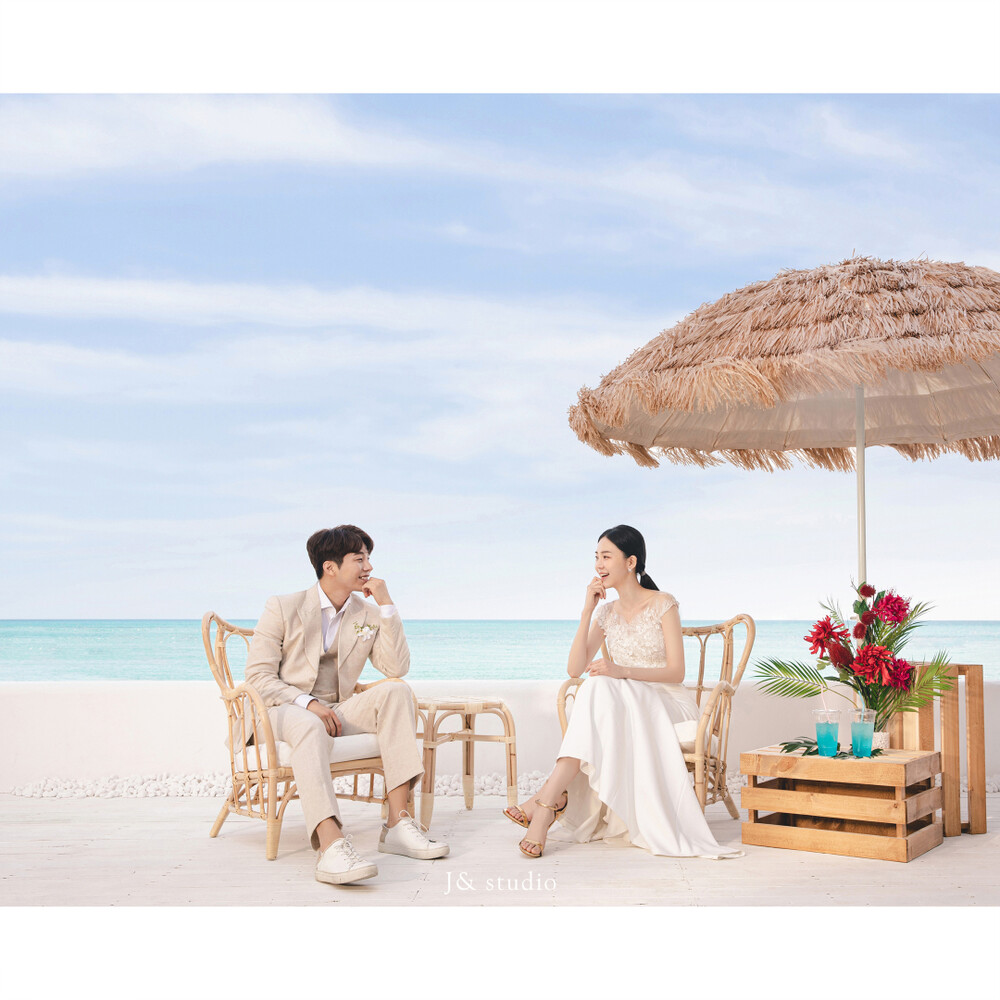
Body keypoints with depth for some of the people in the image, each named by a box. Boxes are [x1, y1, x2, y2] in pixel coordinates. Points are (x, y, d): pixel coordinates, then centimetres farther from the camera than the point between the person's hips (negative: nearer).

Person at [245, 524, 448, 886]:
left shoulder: (368, 615, 11)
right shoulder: (283, 608, -1)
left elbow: (397, 668, -2)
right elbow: (258, 674, -7)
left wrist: (386, 605, -7)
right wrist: (307, 703, -23)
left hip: (336, 712, 4)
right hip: (282, 710, -4)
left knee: (396, 692, -22)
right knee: (311, 726, -40)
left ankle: (398, 822, -30)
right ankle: (330, 843, -58)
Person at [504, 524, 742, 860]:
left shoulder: (662, 605, -3)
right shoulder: (606, 612, 11)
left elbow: (676, 672, -10)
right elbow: (575, 669, 1)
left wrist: (622, 671, -25)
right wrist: (587, 612, -7)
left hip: (669, 705, -4)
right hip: (625, 708, 4)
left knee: (599, 689, -33)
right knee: (595, 688, -32)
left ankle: (547, 798, -43)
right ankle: (556, 798, -43)